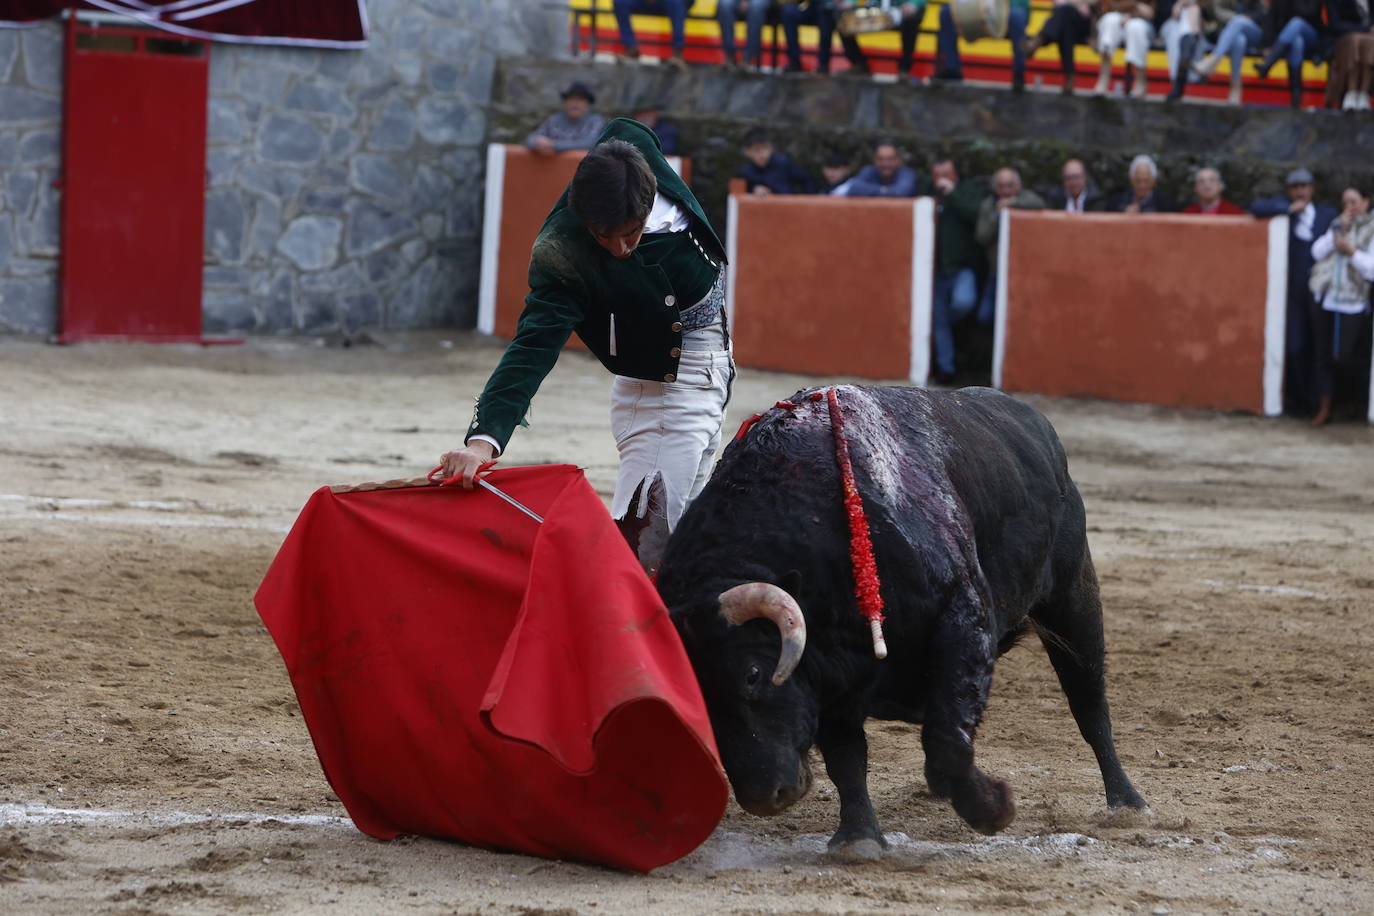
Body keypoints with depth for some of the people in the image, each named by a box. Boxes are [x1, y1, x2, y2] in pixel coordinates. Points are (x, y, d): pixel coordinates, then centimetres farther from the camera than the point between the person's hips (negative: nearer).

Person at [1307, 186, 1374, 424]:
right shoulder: (1338, 224, 15)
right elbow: (1317, 252, 4)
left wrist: (1352, 252, -20)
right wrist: (1337, 230, -5)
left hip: (1351, 304, -5)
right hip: (1325, 299, 5)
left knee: (1341, 356, -9)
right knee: (1322, 355, 5)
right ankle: (1324, 409, 11)